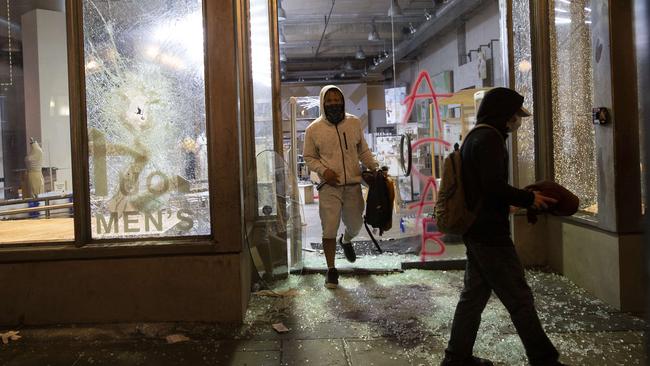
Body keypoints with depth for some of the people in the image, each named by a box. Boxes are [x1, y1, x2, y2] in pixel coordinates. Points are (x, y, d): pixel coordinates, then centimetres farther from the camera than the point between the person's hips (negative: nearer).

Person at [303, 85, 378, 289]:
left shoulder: (354, 123, 5)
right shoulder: (314, 129, -1)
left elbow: (363, 150, 15)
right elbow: (309, 157, 6)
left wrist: (374, 168, 1)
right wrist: (323, 170, -12)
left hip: (353, 185, 3)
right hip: (329, 187, -3)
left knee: (355, 224, 16)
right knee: (329, 230, -4)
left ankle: (346, 241, 51)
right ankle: (331, 270, 12)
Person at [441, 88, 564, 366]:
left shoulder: (476, 137, 16)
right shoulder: (490, 138, -15)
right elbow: (495, 186, -24)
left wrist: (512, 203, 14)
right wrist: (529, 198, -11)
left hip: (476, 231, 10)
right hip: (491, 233, -10)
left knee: (474, 295, 14)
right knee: (520, 299, 0)